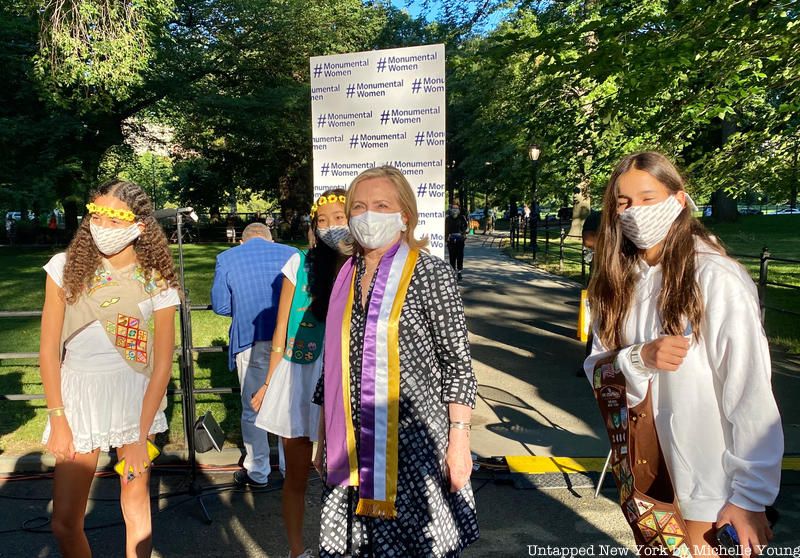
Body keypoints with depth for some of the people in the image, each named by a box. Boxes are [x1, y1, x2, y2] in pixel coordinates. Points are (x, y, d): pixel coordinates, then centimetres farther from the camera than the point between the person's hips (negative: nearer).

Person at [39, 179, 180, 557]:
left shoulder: (157, 283, -7)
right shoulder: (66, 267, -4)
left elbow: (162, 365, -7)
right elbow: (49, 350, -2)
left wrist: (141, 435, -9)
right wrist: (57, 420, -5)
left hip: (135, 395, -1)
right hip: (78, 394, 1)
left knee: (136, 501, 11)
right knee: (64, 522, 5)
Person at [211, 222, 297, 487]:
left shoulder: (226, 258, 5)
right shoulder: (291, 254, 7)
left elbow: (220, 305, 3)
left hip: (251, 341, -1)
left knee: (253, 409, 13)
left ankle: (257, 472, 24)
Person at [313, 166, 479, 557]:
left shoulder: (431, 274, -6)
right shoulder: (347, 278, 8)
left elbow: (458, 364, -6)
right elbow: (333, 365, 13)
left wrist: (459, 439, -12)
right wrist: (323, 439, 15)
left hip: (414, 441, -4)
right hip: (353, 448, 5)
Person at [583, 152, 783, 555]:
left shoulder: (716, 279, -18)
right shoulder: (617, 280, 0)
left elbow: (750, 395, -19)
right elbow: (598, 370, -2)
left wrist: (751, 496, -18)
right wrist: (639, 359, -22)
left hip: (708, 482, -5)